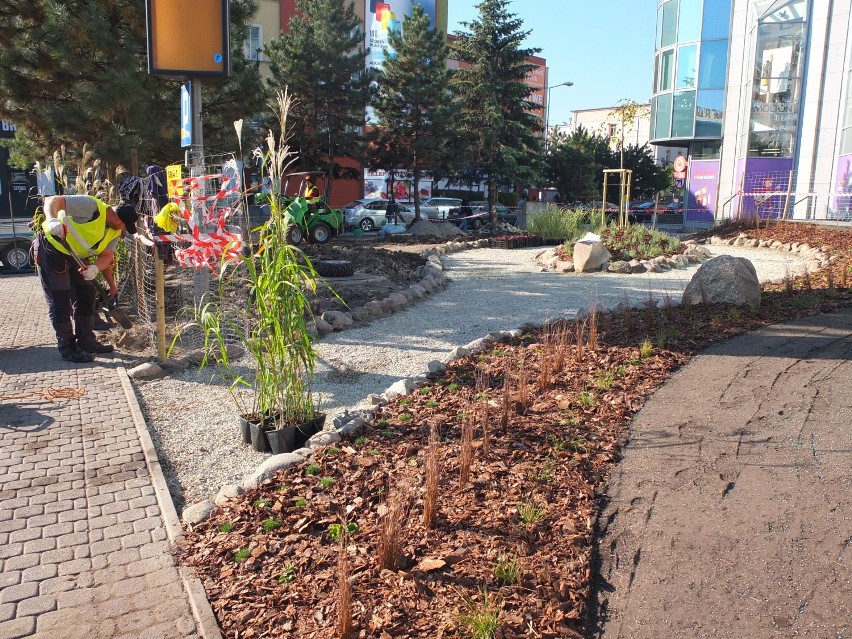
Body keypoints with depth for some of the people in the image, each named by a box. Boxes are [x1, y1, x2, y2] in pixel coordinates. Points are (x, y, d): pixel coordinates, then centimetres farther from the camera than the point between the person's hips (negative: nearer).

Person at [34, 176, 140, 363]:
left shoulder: (116, 231, -3)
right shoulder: (92, 207, -28)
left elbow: (106, 256, -7)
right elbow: (52, 201, -31)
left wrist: (95, 268, -27)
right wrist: (52, 220, -50)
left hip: (75, 255, 8)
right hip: (51, 249, -8)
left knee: (87, 296, 11)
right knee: (60, 302, -3)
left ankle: (86, 342, 24)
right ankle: (68, 349, 7)